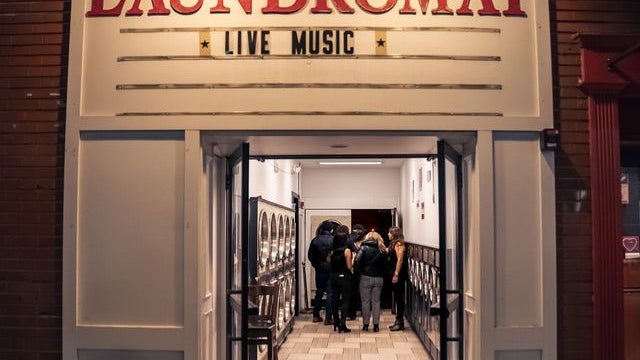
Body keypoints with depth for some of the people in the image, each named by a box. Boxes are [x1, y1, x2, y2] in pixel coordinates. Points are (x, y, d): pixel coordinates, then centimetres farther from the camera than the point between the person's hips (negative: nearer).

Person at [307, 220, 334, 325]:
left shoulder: (315, 240, -1)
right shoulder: (334, 240, -11)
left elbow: (310, 255, 2)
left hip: (319, 270, 3)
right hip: (331, 270, -3)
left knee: (319, 292, 17)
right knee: (330, 293, 3)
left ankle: (316, 315, 22)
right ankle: (328, 317, 1)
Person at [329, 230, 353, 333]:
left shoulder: (333, 251, 3)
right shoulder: (346, 251, -10)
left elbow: (331, 264, 8)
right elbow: (349, 266, -11)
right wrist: (353, 258, 4)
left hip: (334, 277, 5)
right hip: (344, 277, -5)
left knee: (335, 300, 12)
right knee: (345, 300, 0)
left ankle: (336, 323, 20)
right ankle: (343, 324, -5)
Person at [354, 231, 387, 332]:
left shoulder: (364, 248, -4)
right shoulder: (382, 250, 5)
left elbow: (358, 261, -14)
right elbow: (385, 264, 2)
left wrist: (361, 270, 0)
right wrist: (381, 273, 8)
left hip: (366, 277, -2)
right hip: (379, 278, 3)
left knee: (365, 301, 6)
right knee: (376, 301, 9)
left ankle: (365, 325, 9)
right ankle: (376, 325, 9)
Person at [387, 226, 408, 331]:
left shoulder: (399, 244, -13)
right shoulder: (393, 244, 15)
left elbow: (400, 260, -19)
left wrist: (396, 274, -21)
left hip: (398, 275, -10)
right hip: (394, 274, 10)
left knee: (399, 297, -4)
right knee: (397, 298, 13)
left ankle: (400, 322, 2)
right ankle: (398, 320, 20)